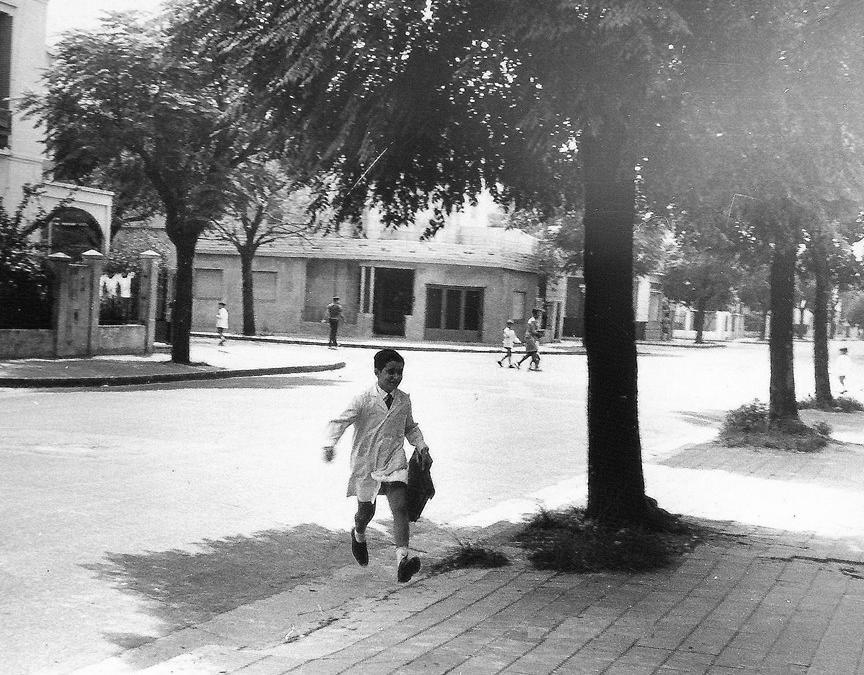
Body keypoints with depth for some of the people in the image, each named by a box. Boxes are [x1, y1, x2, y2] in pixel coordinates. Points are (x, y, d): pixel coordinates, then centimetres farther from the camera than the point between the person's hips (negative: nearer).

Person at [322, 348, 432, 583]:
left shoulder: (404, 400, 3)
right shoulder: (363, 400, -11)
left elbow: (410, 427, 21)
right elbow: (339, 422, -15)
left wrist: (422, 447, 8)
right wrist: (330, 445, -32)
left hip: (394, 461, 2)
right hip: (366, 462, -2)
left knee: (400, 507, -17)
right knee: (366, 511, 13)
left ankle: (403, 557, -27)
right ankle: (358, 535, 48)